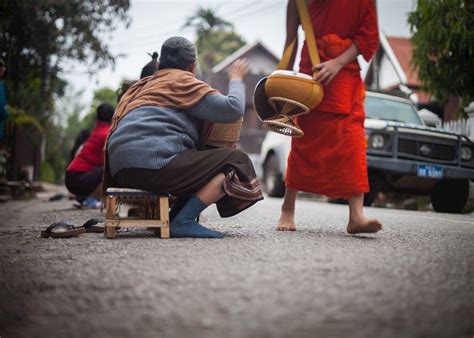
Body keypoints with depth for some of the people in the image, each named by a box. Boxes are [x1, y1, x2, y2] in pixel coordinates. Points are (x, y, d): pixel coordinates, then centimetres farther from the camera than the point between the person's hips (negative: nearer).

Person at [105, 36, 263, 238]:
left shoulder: (144, 85, 29)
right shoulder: (183, 81, 4)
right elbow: (233, 109, 0)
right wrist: (236, 79, 17)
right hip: (152, 163, -9)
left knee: (205, 160, 25)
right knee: (237, 161, -5)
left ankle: (169, 219, 5)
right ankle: (183, 221, -16)